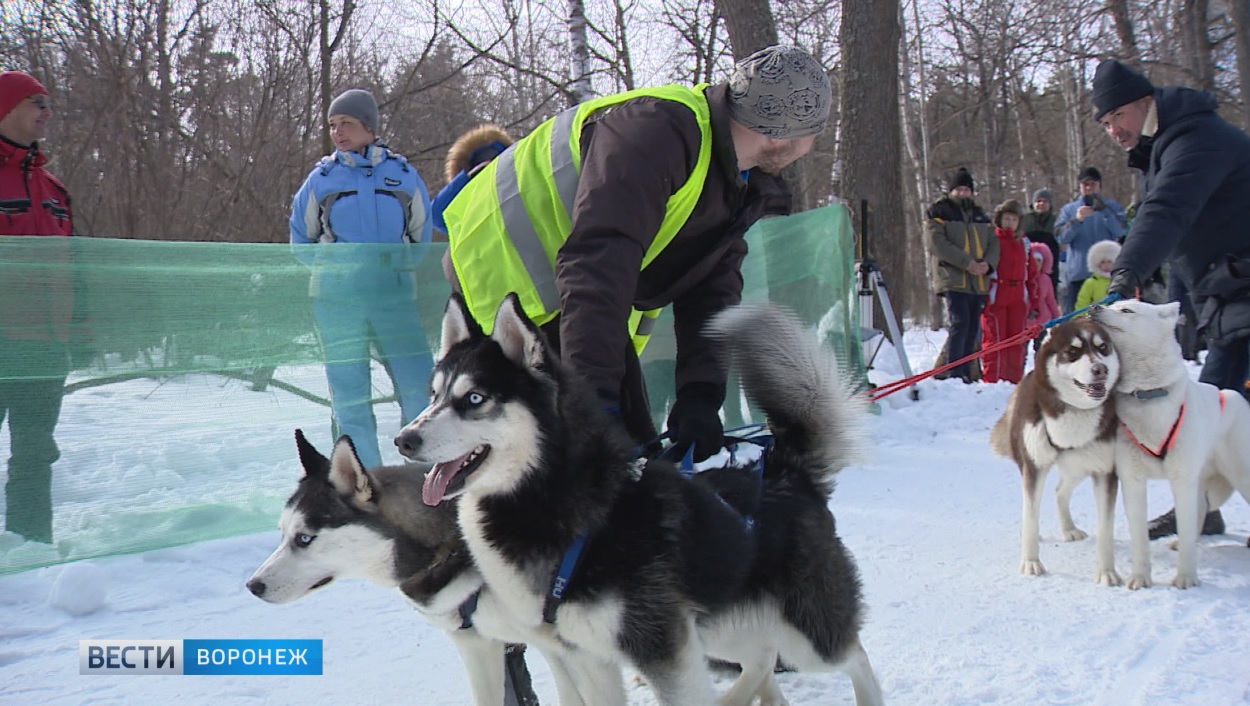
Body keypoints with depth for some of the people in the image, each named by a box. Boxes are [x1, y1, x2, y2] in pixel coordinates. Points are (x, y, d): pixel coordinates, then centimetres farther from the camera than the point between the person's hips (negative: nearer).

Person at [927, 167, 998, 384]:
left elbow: (993, 243, 15)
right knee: (960, 323, -18)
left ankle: (966, 375, 14)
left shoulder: (979, 215, 21)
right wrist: (966, 262, -17)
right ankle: (954, 374, -17)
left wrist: (988, 263, -8)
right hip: (953, 279, -6)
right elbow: (938, 243, -10)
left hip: (979, 282, 6)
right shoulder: (938, 212, 3)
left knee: (973, 329, 7)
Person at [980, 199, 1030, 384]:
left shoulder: (1024, 242, 15)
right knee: (995, 339, -7)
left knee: (1017, 339, 6)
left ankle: (1014, 380, 13)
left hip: (1018, 298, 5)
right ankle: (992, 381, -5)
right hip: (995, 297, -5)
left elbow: (1031, 273, 18)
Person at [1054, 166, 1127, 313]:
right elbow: (1061, 237, -2)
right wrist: (1077, 220, -19)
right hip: (1077, 273, 1)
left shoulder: (1111, 206, 12)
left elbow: (1120, 231, -6)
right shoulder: (1068, 210, 13)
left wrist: (1105, 211, -20)